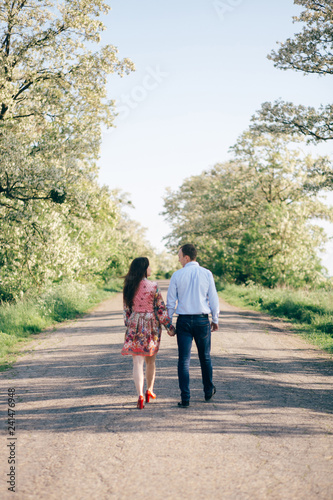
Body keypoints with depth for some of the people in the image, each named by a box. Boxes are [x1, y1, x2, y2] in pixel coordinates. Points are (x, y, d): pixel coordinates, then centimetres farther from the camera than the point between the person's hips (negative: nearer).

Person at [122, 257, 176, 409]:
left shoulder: (129, 287, 1)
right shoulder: (152, 286, -11)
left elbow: (126, 309, 7)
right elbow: (161, 309, -8)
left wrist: (128, 325, 17)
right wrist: (170, 327, 0)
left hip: (135, 325, 2)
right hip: (151, 325, -2)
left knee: (137, 361, -1)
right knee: (150, 361, 17)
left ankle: (140, 395, -13)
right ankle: (149, 390, 33)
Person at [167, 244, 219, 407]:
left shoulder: (177, 275, -4)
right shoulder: (206, 274, -2)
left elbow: (171, 301, 0)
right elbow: (213, 299, 1)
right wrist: (215, 320, 12)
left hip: (183, 320, -1)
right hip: (202, 320, 1)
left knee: (184, 360, 1)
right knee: (205, 357, 17)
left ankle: (185, 398, -2)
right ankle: (209, 391, 33)